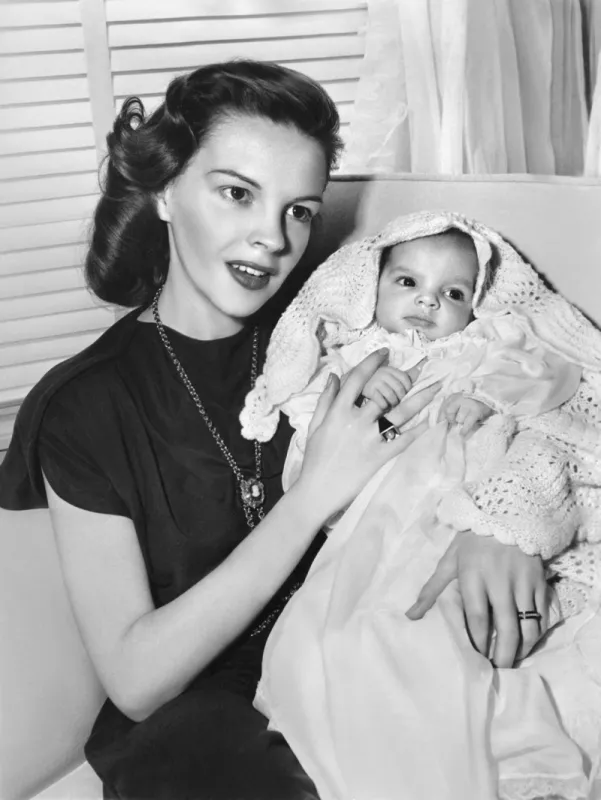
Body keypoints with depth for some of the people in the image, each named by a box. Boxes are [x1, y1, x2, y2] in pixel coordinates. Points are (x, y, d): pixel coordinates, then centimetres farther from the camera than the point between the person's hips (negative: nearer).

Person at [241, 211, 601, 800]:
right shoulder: (352, 359, 23)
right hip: (373, 545, 0)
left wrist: (490, 391, -9)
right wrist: (359, 398, -7)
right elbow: (310, 446, 11)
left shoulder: (488, 355, 26)